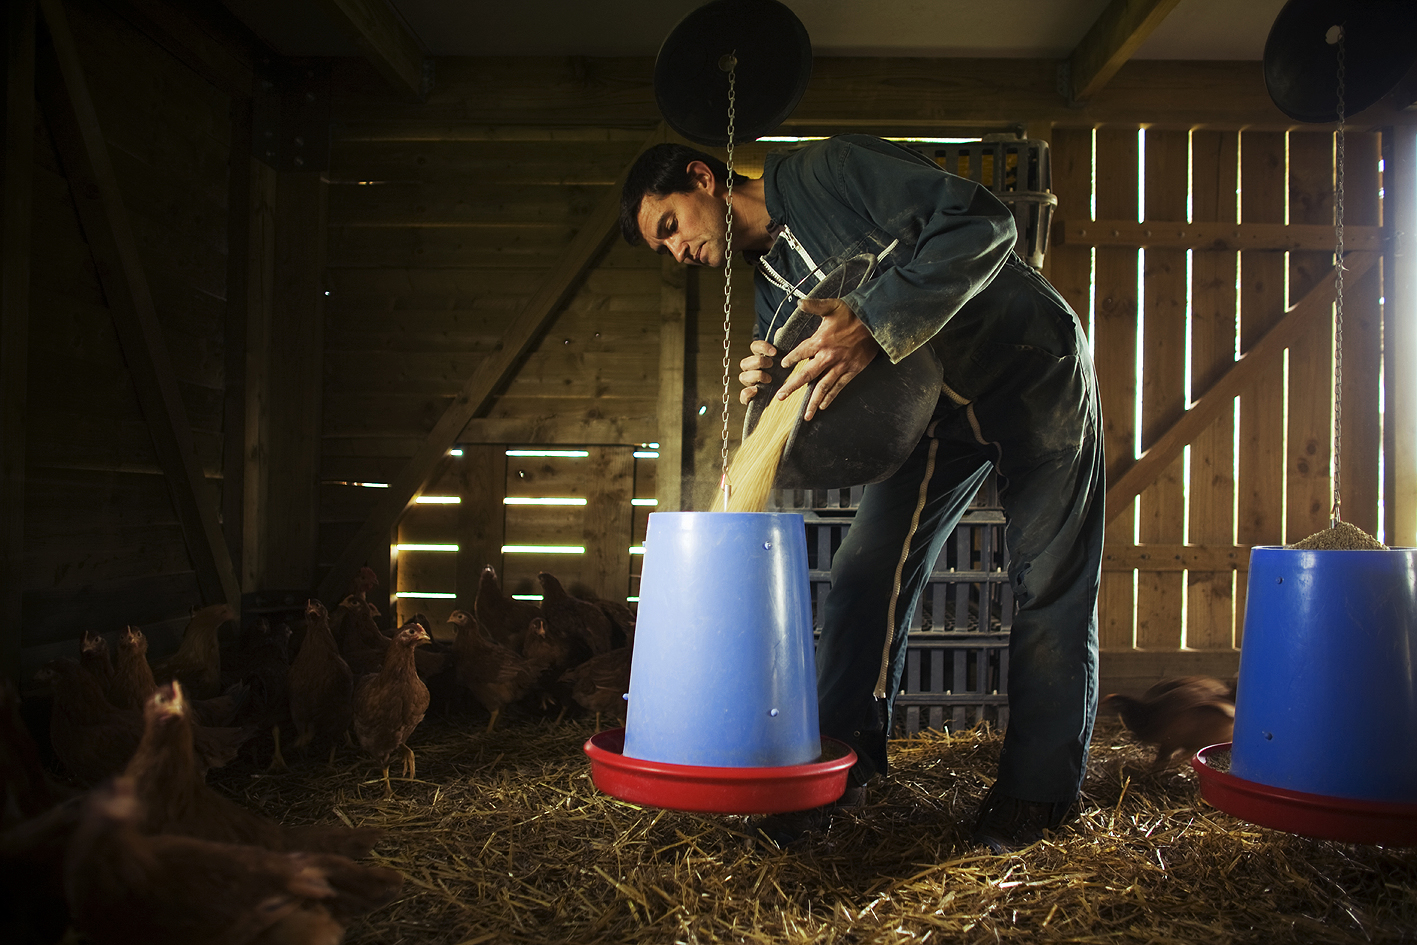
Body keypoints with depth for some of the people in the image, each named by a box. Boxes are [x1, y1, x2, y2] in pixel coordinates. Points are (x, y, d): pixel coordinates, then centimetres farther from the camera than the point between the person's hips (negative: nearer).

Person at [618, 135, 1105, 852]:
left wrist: (874, 324, -38)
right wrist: (771, 386, -21)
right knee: (868, 571, -4)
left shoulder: (833, 168, -17)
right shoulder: (771, 286, 5)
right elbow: (832, 401, 1)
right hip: (937, 405, 7)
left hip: (1033, 371, -6)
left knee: (1050, 585, -1)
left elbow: (982, 223, -28)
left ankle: (1037, 787, 11)